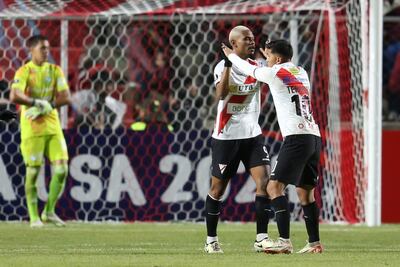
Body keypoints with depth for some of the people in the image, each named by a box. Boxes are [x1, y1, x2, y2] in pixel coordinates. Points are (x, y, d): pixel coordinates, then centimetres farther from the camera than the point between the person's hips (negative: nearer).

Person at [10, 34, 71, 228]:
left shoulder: (55, 71, 9)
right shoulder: (25, 72, -5)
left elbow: (65, 97, 0)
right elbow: (14, 96, -20)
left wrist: (46, 107, -13)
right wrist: (37, 102, -22)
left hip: (52, 126, 5)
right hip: (31, 127, -5)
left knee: (61, 169, -3)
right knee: (33, 171, -2)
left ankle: (49, 211, 11)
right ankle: (34, 217, 6)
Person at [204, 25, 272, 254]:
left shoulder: (255, 66, 7)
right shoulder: (223, 66, -11)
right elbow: (221, 94, -27)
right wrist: (229, 64, -34)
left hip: (252, 134, 5)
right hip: (226, 136, -5)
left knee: (264, 181, -10)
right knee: (218, 188, 5)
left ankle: (262, 238, -9)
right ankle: (211, 239, 19)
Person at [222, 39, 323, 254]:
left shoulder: (275, 73, -2)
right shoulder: (301, 73, 18)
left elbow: (248, 69, 15)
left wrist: (231, 55, 34)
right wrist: (269, 57, 55)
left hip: (296, 137, -8)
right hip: (314, 137, 8)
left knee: (275, 187, -10)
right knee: (305, 192, 15)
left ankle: (284, 241, -22)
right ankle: (314, 243, 14)